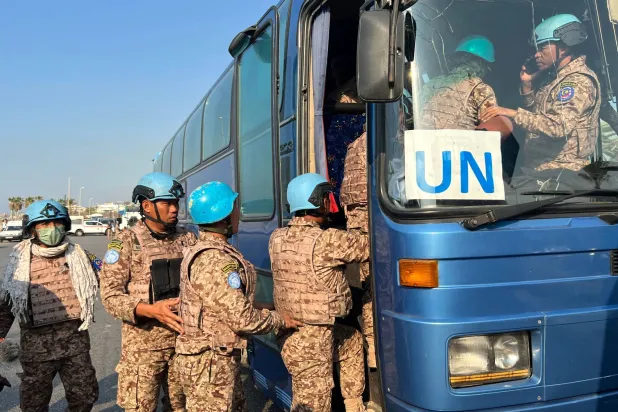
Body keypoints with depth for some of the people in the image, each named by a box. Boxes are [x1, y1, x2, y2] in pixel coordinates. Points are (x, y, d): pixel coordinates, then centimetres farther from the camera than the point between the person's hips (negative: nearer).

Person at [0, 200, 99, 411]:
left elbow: (96, 285, 13)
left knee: (85, 395, 12)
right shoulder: (20, 260, 0)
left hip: (75, 336, 1)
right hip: (37, 340, -1)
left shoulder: (78, 255, 3)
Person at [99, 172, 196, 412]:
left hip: (184, 341, 5)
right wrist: (151, 310, -25)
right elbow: (110, 297, -12)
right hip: (144, 345, -4)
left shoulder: (187, 240, 5)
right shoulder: (126, 243, -8)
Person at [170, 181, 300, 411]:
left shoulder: (205, 252, 10)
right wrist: (281, 321, -8)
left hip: (222, 360, 10)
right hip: (209, 364, -10)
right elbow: (242, 318, -23)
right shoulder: (214, 260, -23)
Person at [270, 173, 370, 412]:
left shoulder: (277, 238, 0)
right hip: (312, 342, -9)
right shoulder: (327, 241, -23)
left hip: (290, 333, 9)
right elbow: (369, 247, -11)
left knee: (354, 341, 29)